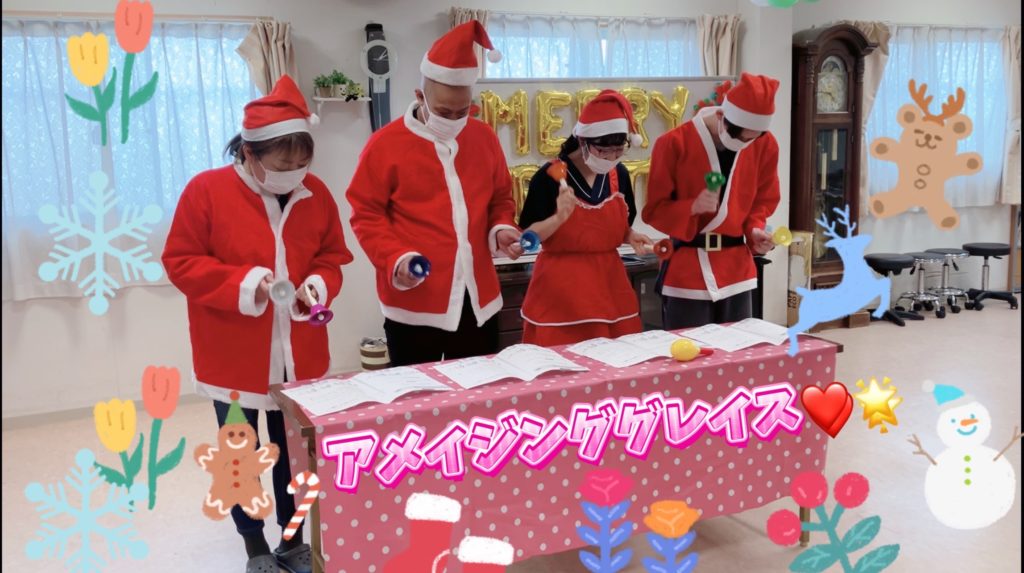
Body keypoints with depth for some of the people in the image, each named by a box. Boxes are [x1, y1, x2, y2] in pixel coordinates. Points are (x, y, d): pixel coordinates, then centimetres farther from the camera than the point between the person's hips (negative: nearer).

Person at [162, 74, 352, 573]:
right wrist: (241, 284, -23)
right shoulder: (206, 190, -12)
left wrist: (320, 285, -14)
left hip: (299, 356, 3)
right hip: (234, 358, -2)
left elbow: (333, 256, 8)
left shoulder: (315, 193, -1)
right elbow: (180, 262, -10)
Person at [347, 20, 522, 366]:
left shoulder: (484, 138, 8)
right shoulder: (386, 143, -6)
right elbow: (367, 214, -4)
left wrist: (502, 228, -2)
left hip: (478, 298, 4)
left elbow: (501, 199, 19)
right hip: (415, 301, -4)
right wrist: (395, 259, -18)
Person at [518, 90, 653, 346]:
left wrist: (632, 237, -5)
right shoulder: (549, 176, -13)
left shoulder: (619, 174, 3)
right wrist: (560, 217, -26)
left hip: (609, 282, 5)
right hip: (562, 286, -5)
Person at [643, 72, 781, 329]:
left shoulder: (766, 145, -1)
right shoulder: (675, 143, -13)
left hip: (737, 267, 4)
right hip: (687, 268, -4)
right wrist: (693, 207, -24)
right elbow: (654, 209, -6)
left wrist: (755, 229, -6)